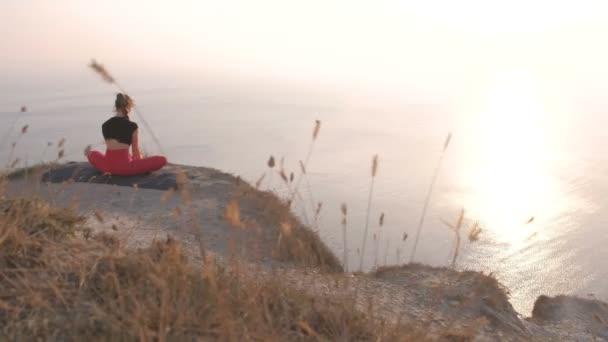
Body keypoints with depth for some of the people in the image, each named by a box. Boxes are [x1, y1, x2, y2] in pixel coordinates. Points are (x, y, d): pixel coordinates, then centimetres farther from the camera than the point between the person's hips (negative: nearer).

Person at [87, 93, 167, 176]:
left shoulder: (105, 125, 7)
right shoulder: (132, 126, -6)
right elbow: (136, 151, 4)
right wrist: (141, 165, 25)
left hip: (107, 166, 5)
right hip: (124, 167, -5)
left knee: (91, 154, 38)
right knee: (162, 160, -1)